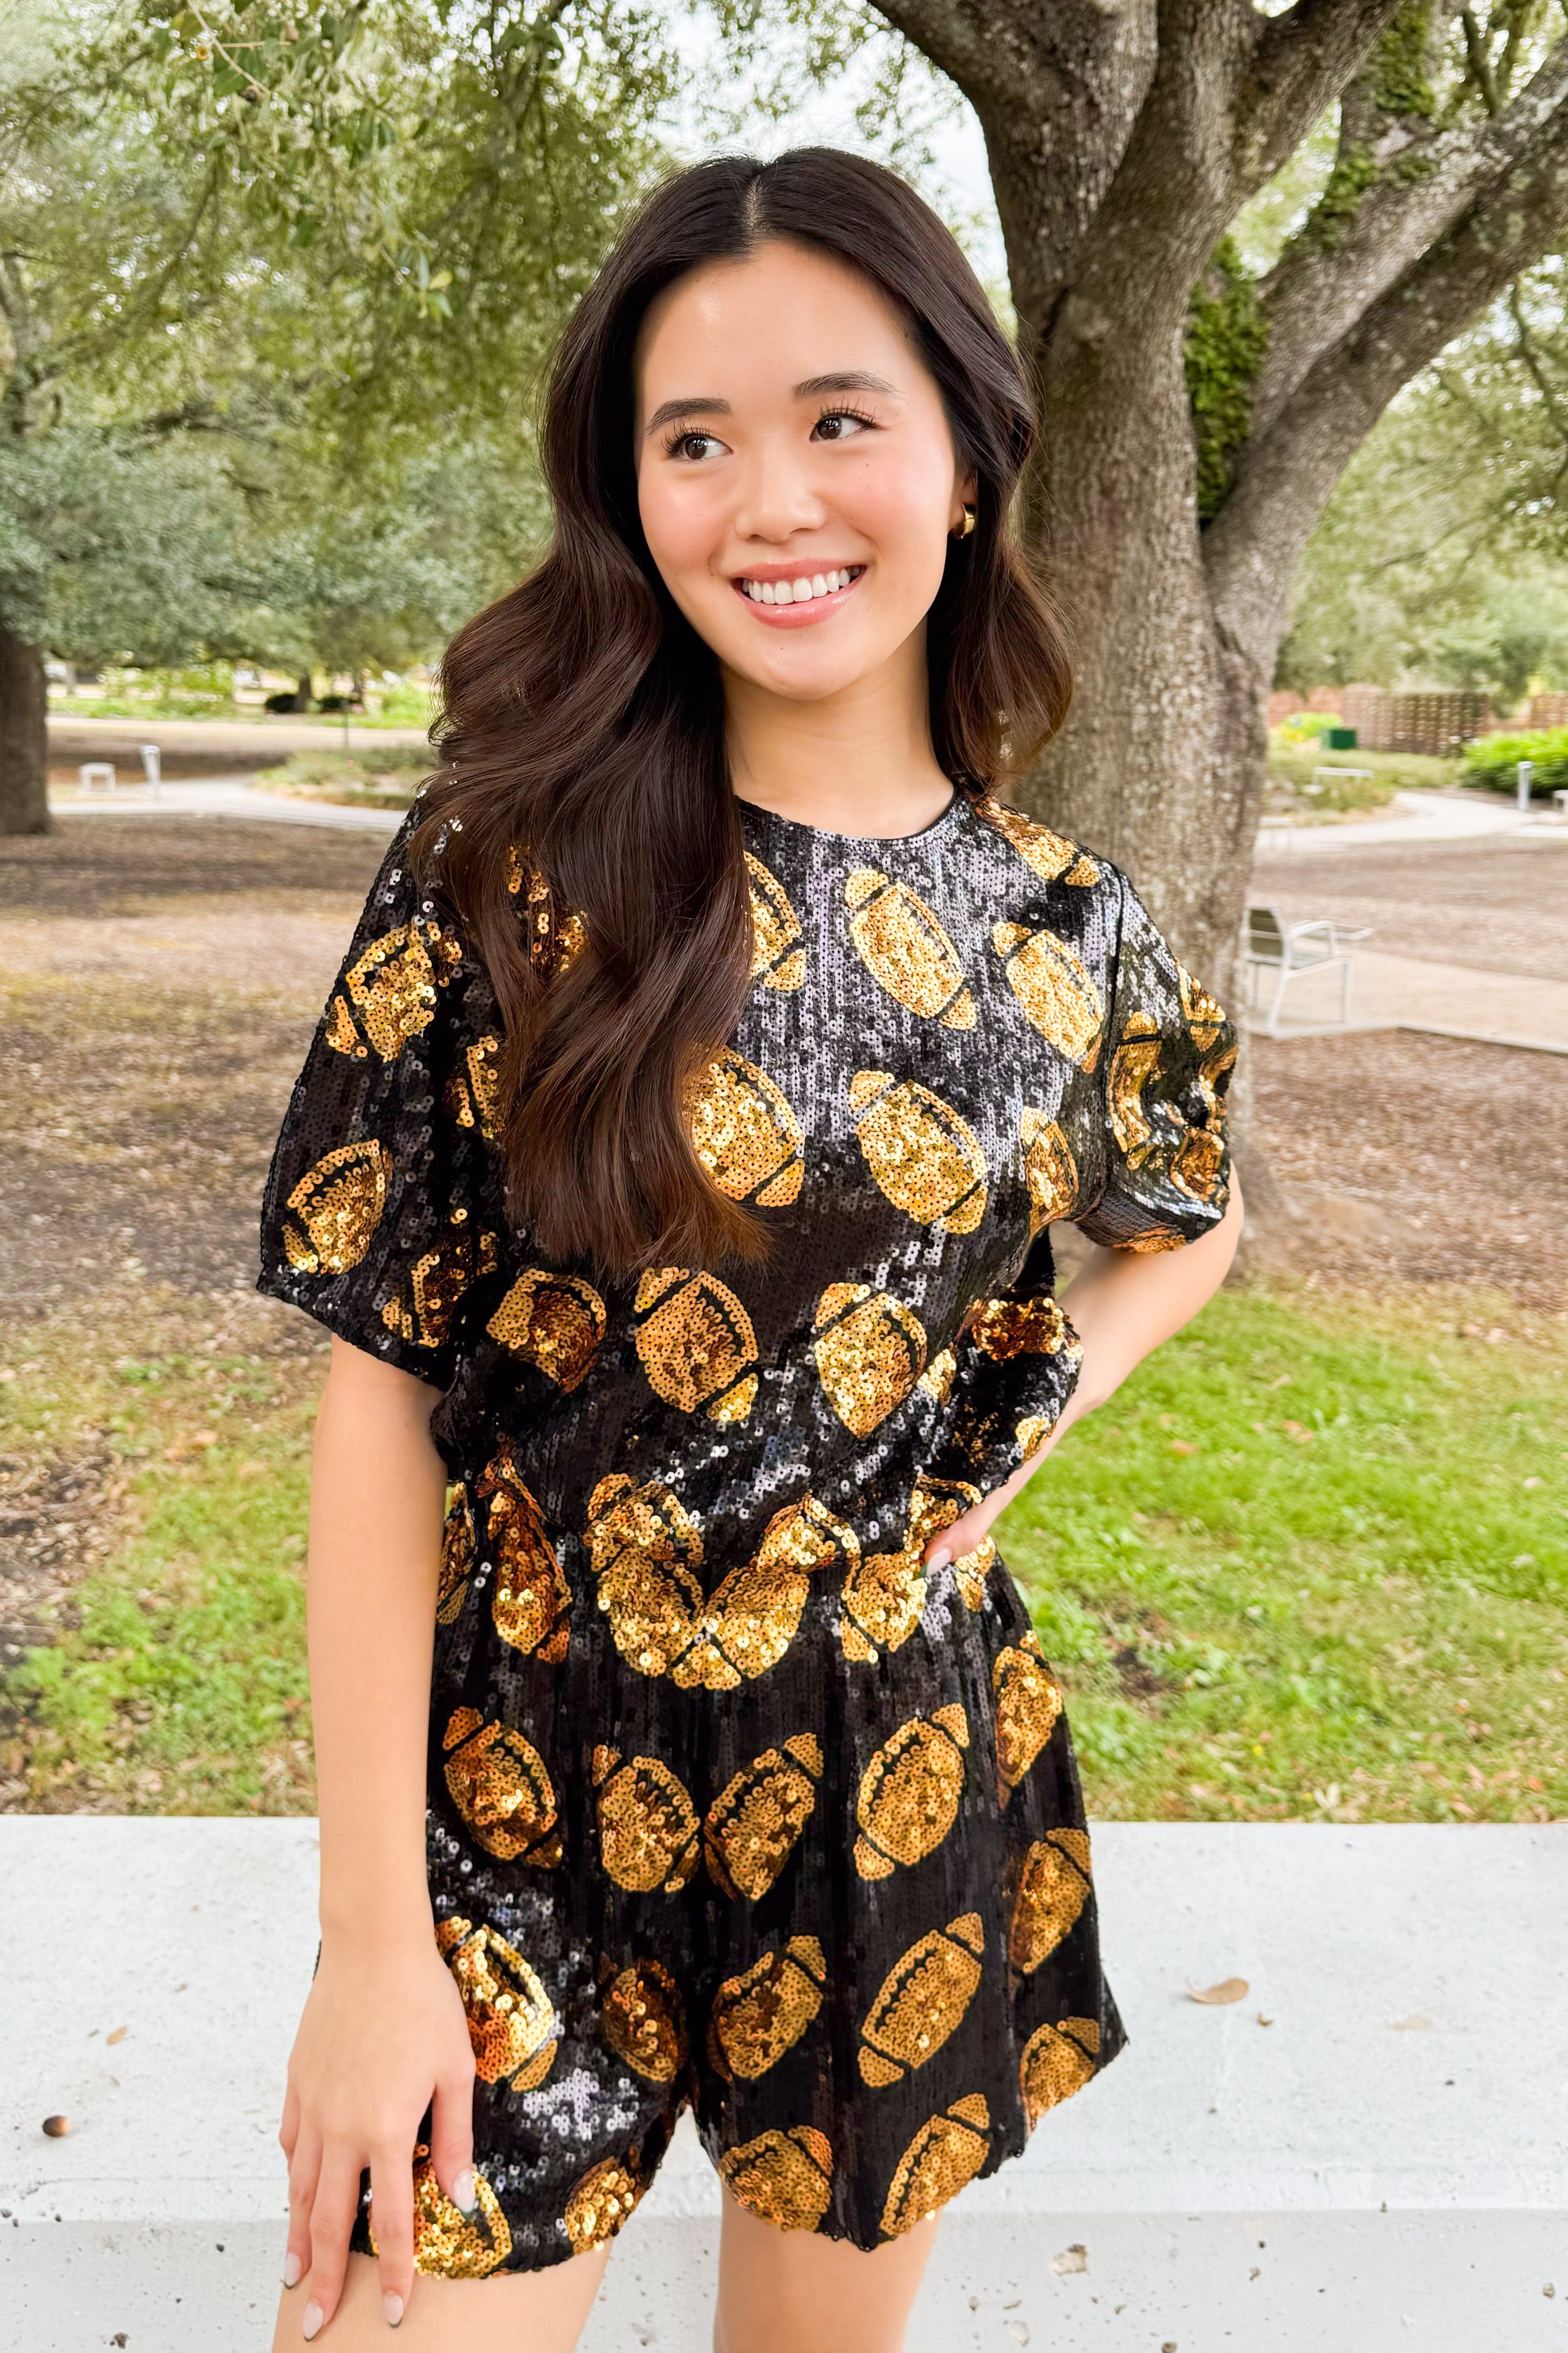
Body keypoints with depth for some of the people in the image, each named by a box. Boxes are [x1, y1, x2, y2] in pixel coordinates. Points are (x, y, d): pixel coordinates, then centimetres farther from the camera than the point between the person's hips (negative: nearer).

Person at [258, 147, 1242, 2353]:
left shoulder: (1074, 935, -4)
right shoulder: (512, 862, -12)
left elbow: (1190, 1228, 16)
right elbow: (381, 1385, -11)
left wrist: (1020, 1434, -2)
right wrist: (372, 1932, -10)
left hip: (896, 1793, 3)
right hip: (515, 1790, -2)